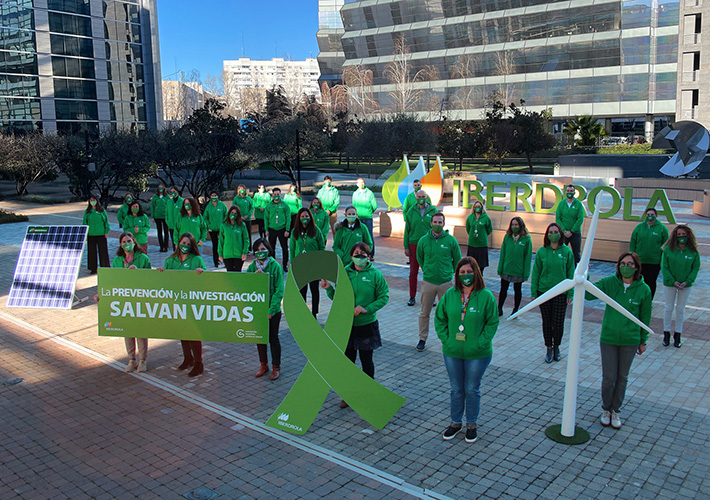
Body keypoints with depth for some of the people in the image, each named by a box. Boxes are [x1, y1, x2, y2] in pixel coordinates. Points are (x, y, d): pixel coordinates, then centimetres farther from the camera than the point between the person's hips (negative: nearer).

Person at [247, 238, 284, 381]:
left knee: (273, 338, 5)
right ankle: (263, 365, 29)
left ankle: (276, 367, 19)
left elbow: (279, 291, -11)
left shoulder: (275, 266, -8)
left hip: (272, 310, -4)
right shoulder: (252, 267, 4)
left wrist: (271, 310, -16)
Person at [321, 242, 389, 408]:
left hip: (367, 325, -2)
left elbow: (384, 297, -6)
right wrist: (329, 288, -14)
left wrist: (367, 309, -18)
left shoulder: (375, 275, -8)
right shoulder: (344, 273, 0)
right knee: (348, 359, 10)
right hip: (346, 324, 2)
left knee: (366, 360, 8)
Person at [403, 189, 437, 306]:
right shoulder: (411, 211, 2)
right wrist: (406, 246, 0)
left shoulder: (433, 211, 0)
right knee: (413, 272, 6)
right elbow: (407, 230, 5)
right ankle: (412, 297, 17)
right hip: (414, 245, 1)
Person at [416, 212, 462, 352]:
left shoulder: (451, 240, -4)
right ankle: (422, 339, 20)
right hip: (428, 282, 1)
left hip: (446, 283, -1)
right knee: (424, 313, 6)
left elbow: (457, 260, 8)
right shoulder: (423, 240, -2)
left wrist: (448, 272, 10)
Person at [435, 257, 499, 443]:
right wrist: (445, 339, -4)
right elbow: (439, 319, 6)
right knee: (456, 389, 15)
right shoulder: (450, 295, -1)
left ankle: (472, 424, 31)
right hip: (452, 352, 2)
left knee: (472, 390, 12)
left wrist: (481, 343, -12)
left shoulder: (486, 296, -9)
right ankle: (456, 422, 34)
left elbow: (492, 322, -5)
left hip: (477, 354, -2)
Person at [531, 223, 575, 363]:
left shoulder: (567, 251, -4)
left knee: (558, 323, 4)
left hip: (561, 292, -1)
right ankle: (549, 349, 25)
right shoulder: (541, 251, -2)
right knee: (547, 322, 9)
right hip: (543, 291, 1)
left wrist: (570, 293, -3)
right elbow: (536, 273, 2)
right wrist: (534, 292, -1)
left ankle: (556, 347, 28)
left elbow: (571, 274, 1)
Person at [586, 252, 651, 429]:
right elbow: (589, 294, -19)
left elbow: (645, 317, 3)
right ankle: (606, 409, 28)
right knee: (609, 377, 5)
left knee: (622, 377, 13)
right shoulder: (609, 283, -8)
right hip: (608, 338, 0)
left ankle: (615, 410, 31)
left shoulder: (644, 289, -7)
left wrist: (643, 341, 9)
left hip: (630, 340, 1)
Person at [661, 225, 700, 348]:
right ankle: (666, 333, 22)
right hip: (669, 283, -1)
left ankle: (677, 334, 22)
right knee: (669, 308, 9)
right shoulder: (668, 249, -10)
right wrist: (673, 282, -14)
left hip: (686, 285, 1)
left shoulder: (693, 251, -6)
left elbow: (696, 268, -1)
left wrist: (687, 282, -12)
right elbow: (664, 267, -7)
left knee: (680, 309, 10)